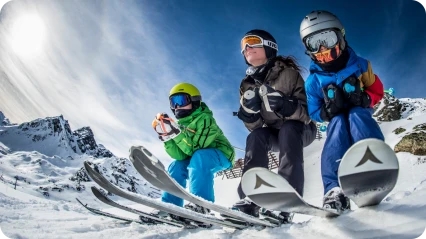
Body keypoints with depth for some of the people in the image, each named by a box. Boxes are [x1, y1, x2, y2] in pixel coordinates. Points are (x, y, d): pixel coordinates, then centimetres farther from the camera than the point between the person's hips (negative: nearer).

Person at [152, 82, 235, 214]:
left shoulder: (204, 118, -20)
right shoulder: (181, 124, 0)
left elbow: (193, 149, -31)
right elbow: (181, 156, -11)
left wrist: (175, 132, -38)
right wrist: (167, 137, -22)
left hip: (222, 156, -8)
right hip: (198, 159, 8)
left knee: (198, 157, -33)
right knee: (176, 166, -6)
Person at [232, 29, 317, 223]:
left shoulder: (288, 73, -15)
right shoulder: (248, 84, 0)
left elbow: (307, 112, -21)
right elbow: (255, 126, -4)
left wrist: (285, 105, -40)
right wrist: (249, 111, -25)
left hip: (300, 130, -4)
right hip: (275, 135, 4)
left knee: (287, 129, -35)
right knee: (255, 137, -25)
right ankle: (250, 200, -32)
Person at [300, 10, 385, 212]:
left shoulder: (360, 65, -2)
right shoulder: (313, 81, -2)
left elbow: (377, 91, 5)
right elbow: (313, 113, 3)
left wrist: (363, 99, -19)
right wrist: (328, 110, -21)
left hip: (360, 116, 0)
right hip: (337, 121, 0)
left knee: (355, 115, -34)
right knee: (338, 121, -35)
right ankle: (335, 187, -52)